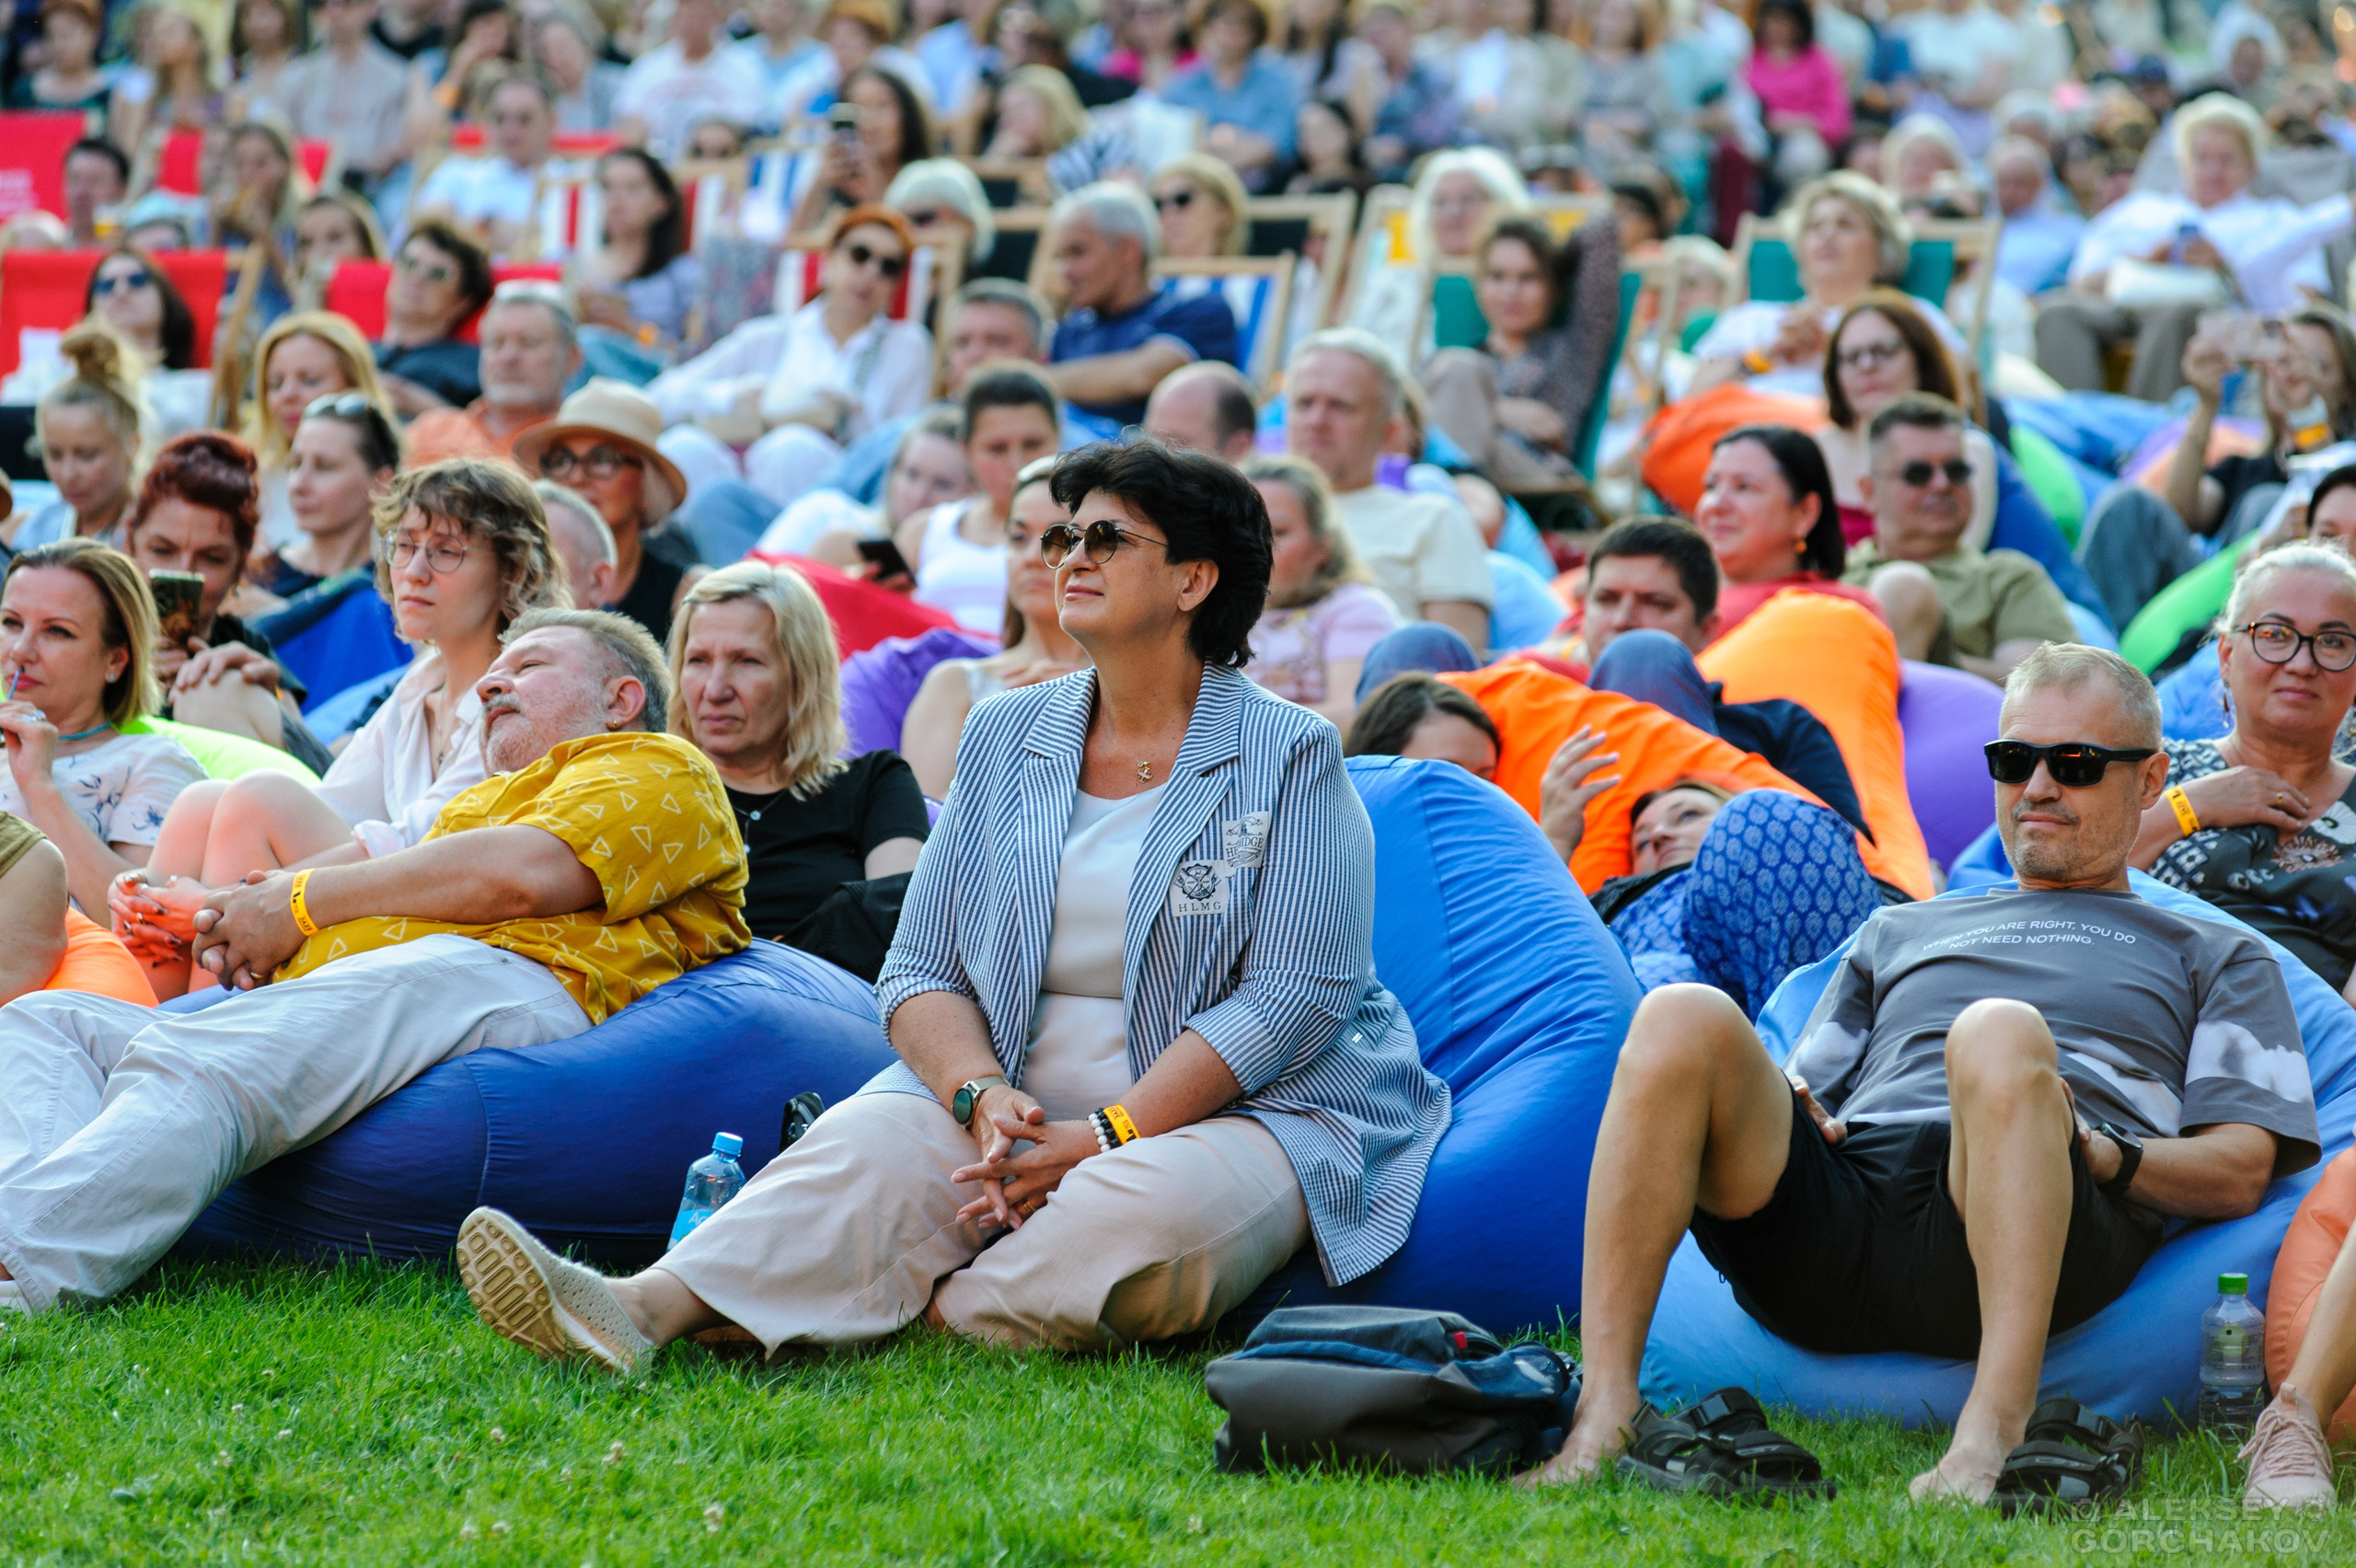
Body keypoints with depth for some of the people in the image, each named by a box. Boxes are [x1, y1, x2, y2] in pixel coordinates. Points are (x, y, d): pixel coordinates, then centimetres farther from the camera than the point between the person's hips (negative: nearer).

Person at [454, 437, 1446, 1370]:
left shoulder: (1290, 758, -1)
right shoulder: (1005, 738, 14)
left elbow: (1292, 999, -10)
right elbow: (921, 969, 10)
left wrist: (1103, 1140, -19)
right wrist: (983, 1099, -13)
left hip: (1238, 1106, -3)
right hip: (1020, 1103, 3)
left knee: (1149, 1217, -39)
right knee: (866, 1144, -28)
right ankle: (648, 1311, -49)